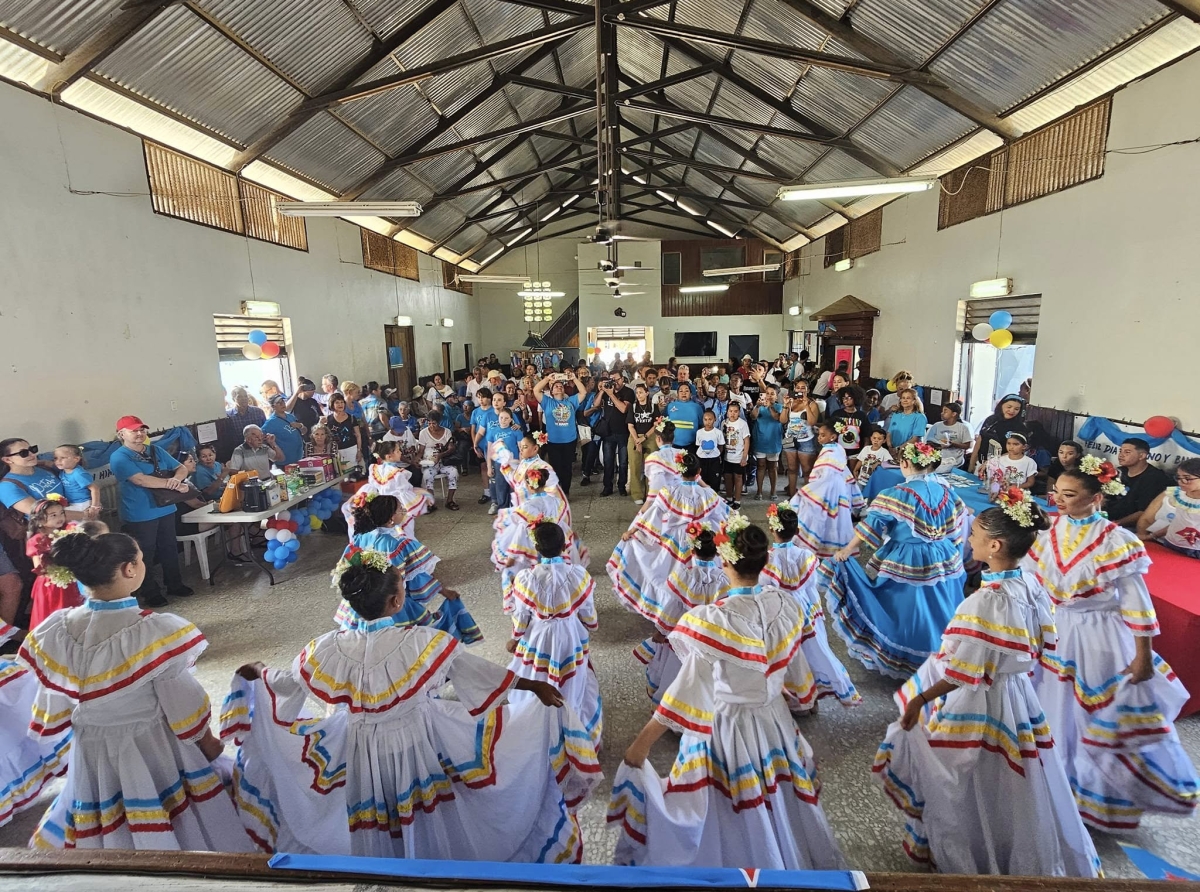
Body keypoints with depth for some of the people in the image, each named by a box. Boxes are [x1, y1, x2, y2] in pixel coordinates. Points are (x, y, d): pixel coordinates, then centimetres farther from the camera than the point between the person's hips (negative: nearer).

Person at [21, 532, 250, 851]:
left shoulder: (55, 633, -13)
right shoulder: (156, 631, -28)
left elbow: (54, 705, 0)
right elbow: (183, 704, -17)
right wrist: (208, 744, 0)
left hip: (93, 751, 5)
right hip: (154, 749, -4)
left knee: (106, 834, 27)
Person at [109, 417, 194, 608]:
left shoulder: (157, 450, 8)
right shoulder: (119, 457, -12)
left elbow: (181, 468, 5)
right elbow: (140, 480, -24)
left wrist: (177, 478, -19)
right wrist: (172, 484, -24)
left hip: (165, 509, 6)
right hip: (140, 515, -6)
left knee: (169, 548, 16)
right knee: (144, 555, 7)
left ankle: (175, 585, 30)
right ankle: (149, 593, 19)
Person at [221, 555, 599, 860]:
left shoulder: (330, 649, -15)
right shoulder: (424, 641, -26)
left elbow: (288, 683, 3)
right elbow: (479, 674, -20)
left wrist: (258, 675, 24)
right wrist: (531, 684, -13)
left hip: (361, 751, 3)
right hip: (421, 741, -3)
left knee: (376, 834, 28)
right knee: (432, 826, 22)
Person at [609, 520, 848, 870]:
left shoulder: (714, 620, -29)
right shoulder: (784, 605, -11)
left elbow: (688, 693, -26)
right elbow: (795, 672, 4)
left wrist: (641, 744, -18)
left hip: (725, 729, -5)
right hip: (774, 721, 6)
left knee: (728, 820, 18)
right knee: (778, 810, 29)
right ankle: (792, 862, 52)